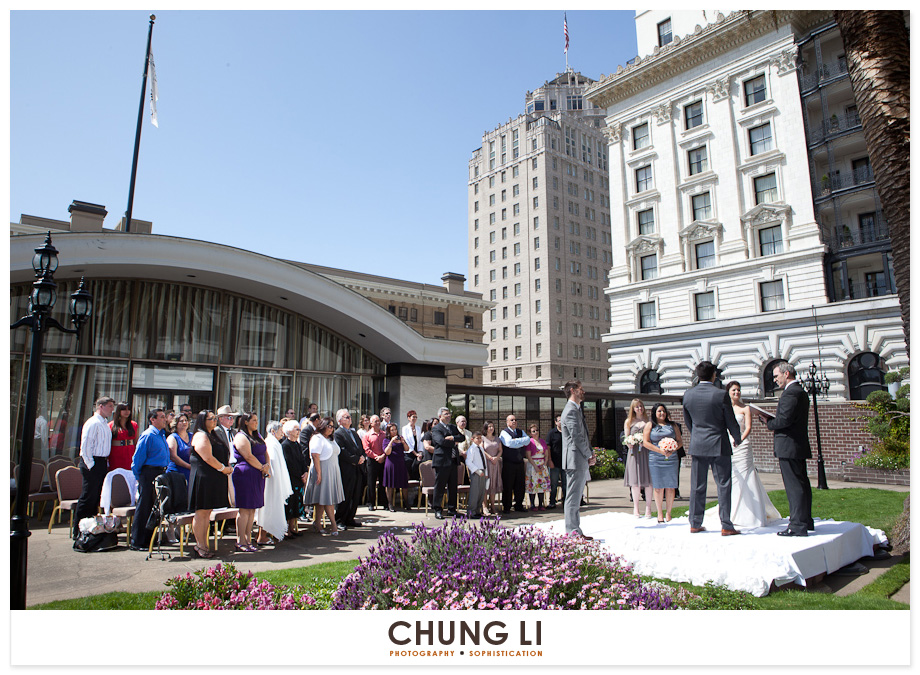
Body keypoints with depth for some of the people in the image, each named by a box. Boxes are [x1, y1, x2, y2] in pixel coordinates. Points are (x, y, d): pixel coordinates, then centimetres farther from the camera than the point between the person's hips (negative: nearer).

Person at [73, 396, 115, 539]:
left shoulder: (105, 425, 15)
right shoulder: (93, 423, -12)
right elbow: (85, 445, -17)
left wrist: (106, 463, 14)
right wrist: (90, 465, -17)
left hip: (102, 463, 9)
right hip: (93, 463, -9)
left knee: (95, 497, 13)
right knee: (88, 497, -5)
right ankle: (78, 531, 4)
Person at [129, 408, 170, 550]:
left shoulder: (162, 434, 14)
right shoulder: (148, 436, -12)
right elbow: (137, 459, -12)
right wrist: (138, 477, -8)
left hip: (160, 473, 9)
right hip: (149, 473, -9)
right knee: (144, 508, -2)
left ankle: (149, 539, 25)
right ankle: (136, 542, 7)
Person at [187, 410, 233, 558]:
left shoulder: (214, 435, 18)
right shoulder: (201, 436, -12)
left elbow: (223, 454, 25)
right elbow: (208, 458, -19)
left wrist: (228, 466, 8)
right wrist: (223, 468, -11)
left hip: (214, 479, 9)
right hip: (203, 478, -9)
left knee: (207, 512, 12)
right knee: (201, 512, -2)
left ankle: (203, 543, 18)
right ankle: (200, 545, 5)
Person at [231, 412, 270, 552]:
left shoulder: (257, 436, 20)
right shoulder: (241, 437, -8)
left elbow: (265, 452, 17)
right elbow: (248, 457, -15)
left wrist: (267, 465, -2)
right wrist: (262, 468, -6)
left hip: (258, 476, 8)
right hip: (245, 475, -8)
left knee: (252, 509, 9)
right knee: (245, 509, -5)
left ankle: (248, 540, 15)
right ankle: (241, 542, 2)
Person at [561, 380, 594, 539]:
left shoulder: (577, 409, 19)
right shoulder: (571, 411, -15)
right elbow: (577, 437, -18)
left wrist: (590, 452, 8)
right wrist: (589, 455, -8)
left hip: (581, 461, 11)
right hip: (575, 460, -11)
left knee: (576, 496, 14)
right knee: (573, 497, -5)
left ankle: (574, 530, 21)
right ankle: (573, 532, 0)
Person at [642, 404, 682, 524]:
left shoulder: (672, 425, 14)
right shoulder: (649, 425, 7)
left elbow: (680, 441, 12)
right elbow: (645, 442, -1)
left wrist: (673, 450, -8)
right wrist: (660, 450, -12)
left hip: (671, 459, 2)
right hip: (655, 460, -2)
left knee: (670, 487, 1)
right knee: (658, 487, -2)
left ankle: (669, 513, 12)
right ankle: (659, 513, 10)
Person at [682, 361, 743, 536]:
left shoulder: (688, 394, 0)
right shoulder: (721, 394, -12)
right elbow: (731, 422, -4)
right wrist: (737, 439, 15)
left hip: (697, 445, 4)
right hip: (719, 445, -4)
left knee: (697, 486, 9)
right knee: (723, 486, 4)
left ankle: (695, 524, 15)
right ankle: (726, 526, 6)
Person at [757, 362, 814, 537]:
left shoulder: (790, 393, -16)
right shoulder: (800, 391, 18)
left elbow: (785, 419, -23)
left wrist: (768, 423, -6)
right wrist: (771, 420, 8)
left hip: (788, 446, -11)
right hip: (799, 445, 11)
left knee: (794, 486, -7)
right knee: (802, 484, 17)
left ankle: (798, 526, -3)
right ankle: (805, 520, 27)